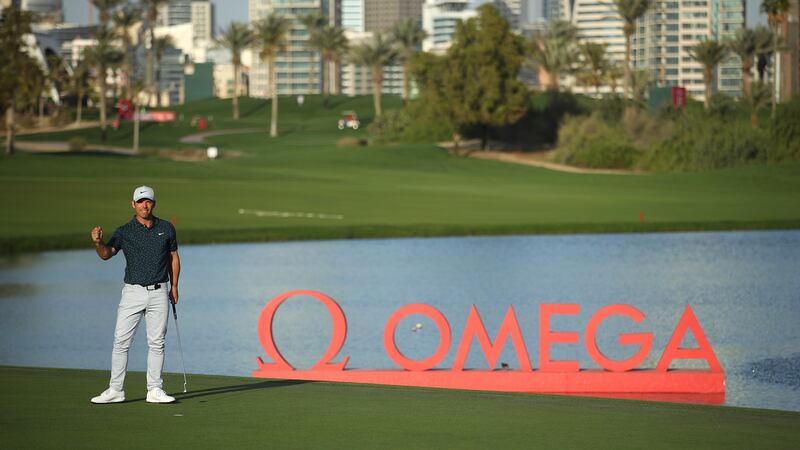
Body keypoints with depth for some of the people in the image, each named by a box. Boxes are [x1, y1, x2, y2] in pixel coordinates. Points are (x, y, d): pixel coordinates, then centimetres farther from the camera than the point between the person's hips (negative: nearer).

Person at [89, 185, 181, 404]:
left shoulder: (166, 228, 6)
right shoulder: (124, 232, -1)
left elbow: (173, 257, 15)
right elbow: (106, 254, -16)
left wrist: (174, 286, 8)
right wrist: (98, 242, -38)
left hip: (159, 292, 1)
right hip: (133, 292, -1)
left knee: (156, 342, 3)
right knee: (121, 341, -4)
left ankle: (155, 390, 9)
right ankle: (115, 390, 1)